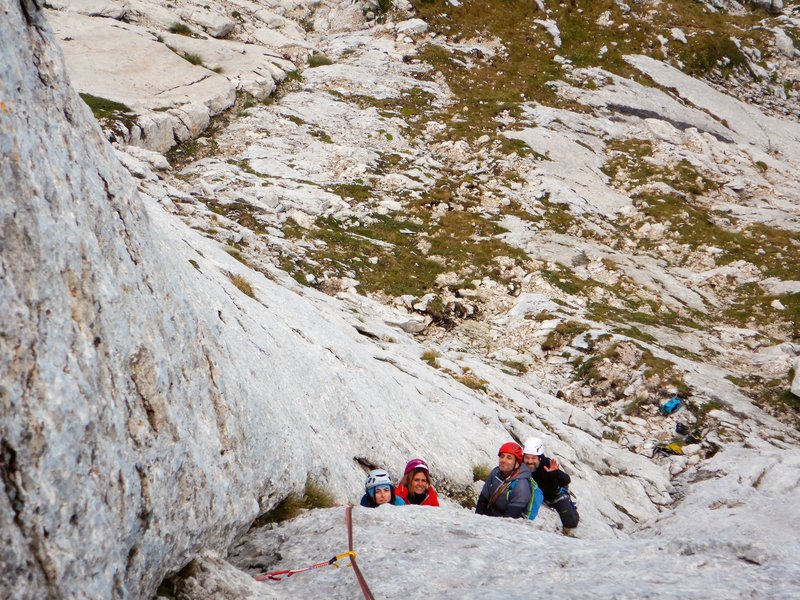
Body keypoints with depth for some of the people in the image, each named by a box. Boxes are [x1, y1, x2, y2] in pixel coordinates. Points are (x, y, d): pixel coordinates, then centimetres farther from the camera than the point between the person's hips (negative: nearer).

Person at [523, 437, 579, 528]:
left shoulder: (547, 465, -39)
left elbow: (566, 481, -47)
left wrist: (555, 473, -66)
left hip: (556, 494, -3)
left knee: (570, 522, -9)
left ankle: (571, 509, 27)